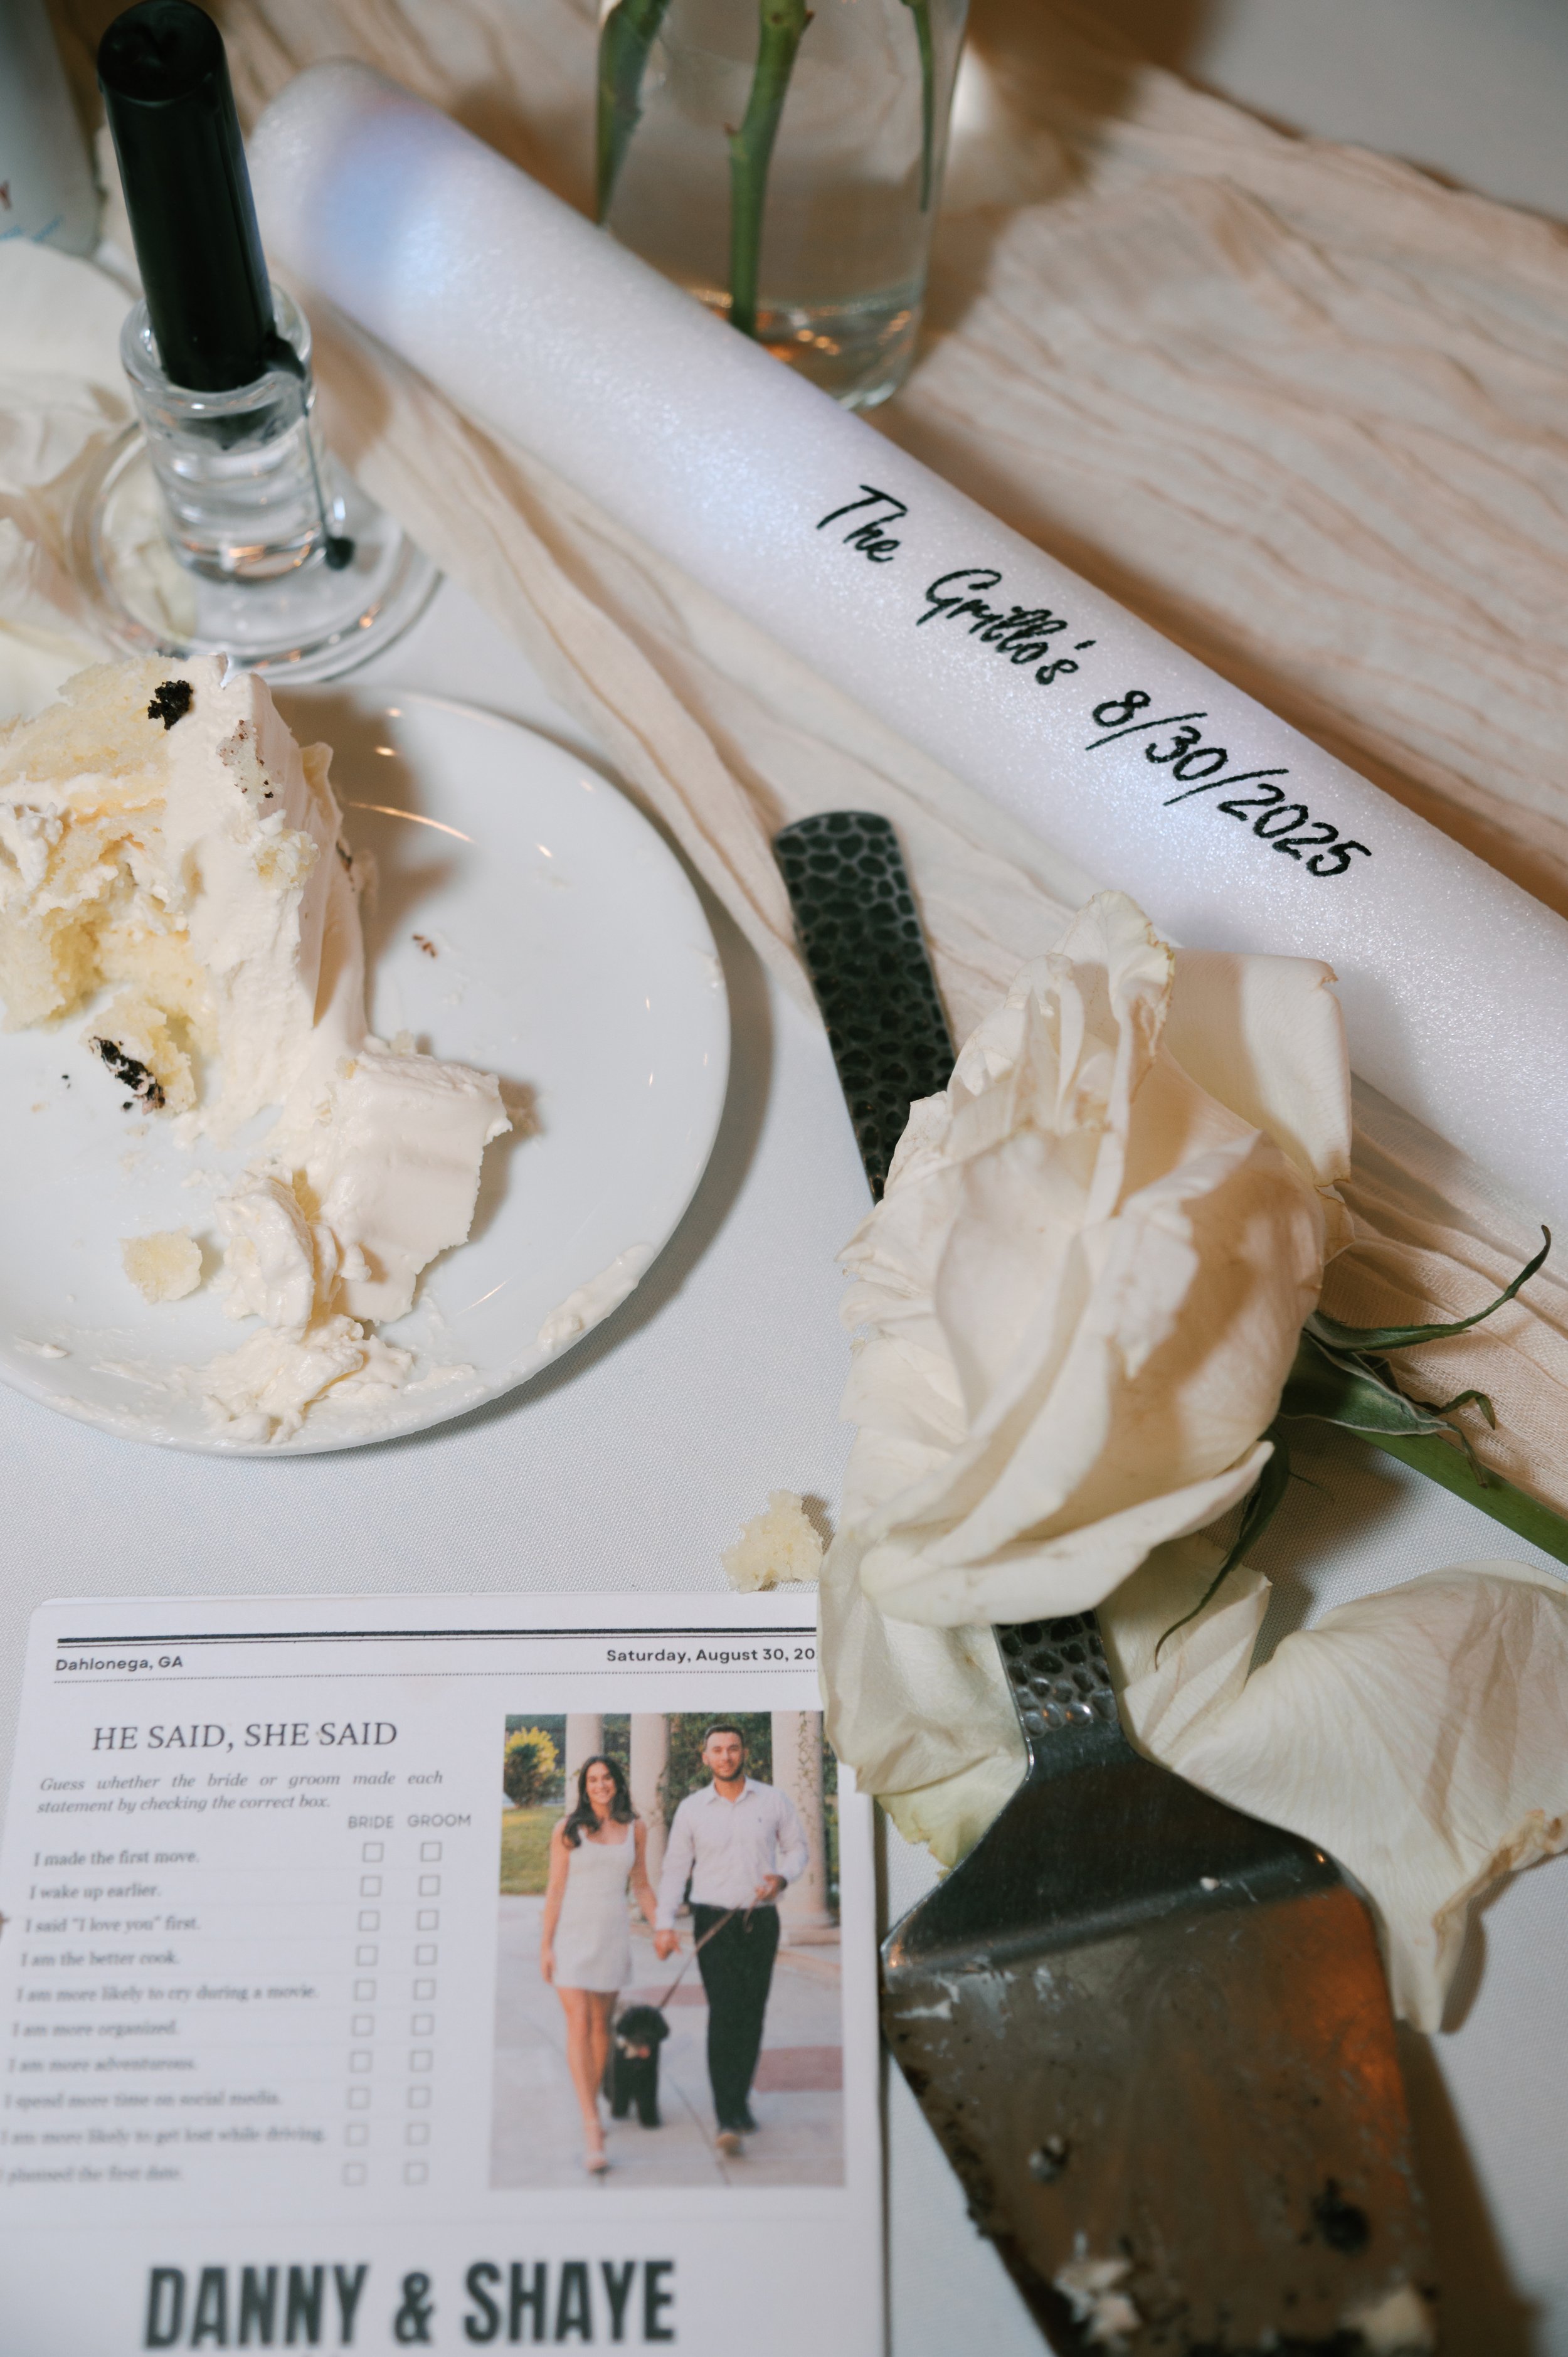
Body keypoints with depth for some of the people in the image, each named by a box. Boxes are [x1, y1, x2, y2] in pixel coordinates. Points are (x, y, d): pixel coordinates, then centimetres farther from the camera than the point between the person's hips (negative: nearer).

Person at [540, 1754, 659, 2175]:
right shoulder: (568, 1829, -4)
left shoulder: (635, 1829, 5)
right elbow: (555, 1888, -3)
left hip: (612, 1935, 3)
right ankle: (592, 2130, -16)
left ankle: (590, 2108, 30)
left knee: (601, 2024, 11)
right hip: (571, 1932, -3)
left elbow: (641, 1885, 13)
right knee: (578, 2025, -11)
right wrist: (545, 1945, -5)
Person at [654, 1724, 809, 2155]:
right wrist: (665, 1924, -3)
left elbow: (797, 1849, 12)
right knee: (724, 2013, -13)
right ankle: (729, 2118, -15)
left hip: (761, 1921, 2)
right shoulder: (691, 1809, 2)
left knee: (752, 2014, 5)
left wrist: (782, 1877, -10)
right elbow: (675, 1867, 5)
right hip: (714, 1923, -2)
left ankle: (739, 2099, 24)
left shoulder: (773, 1801, 4)